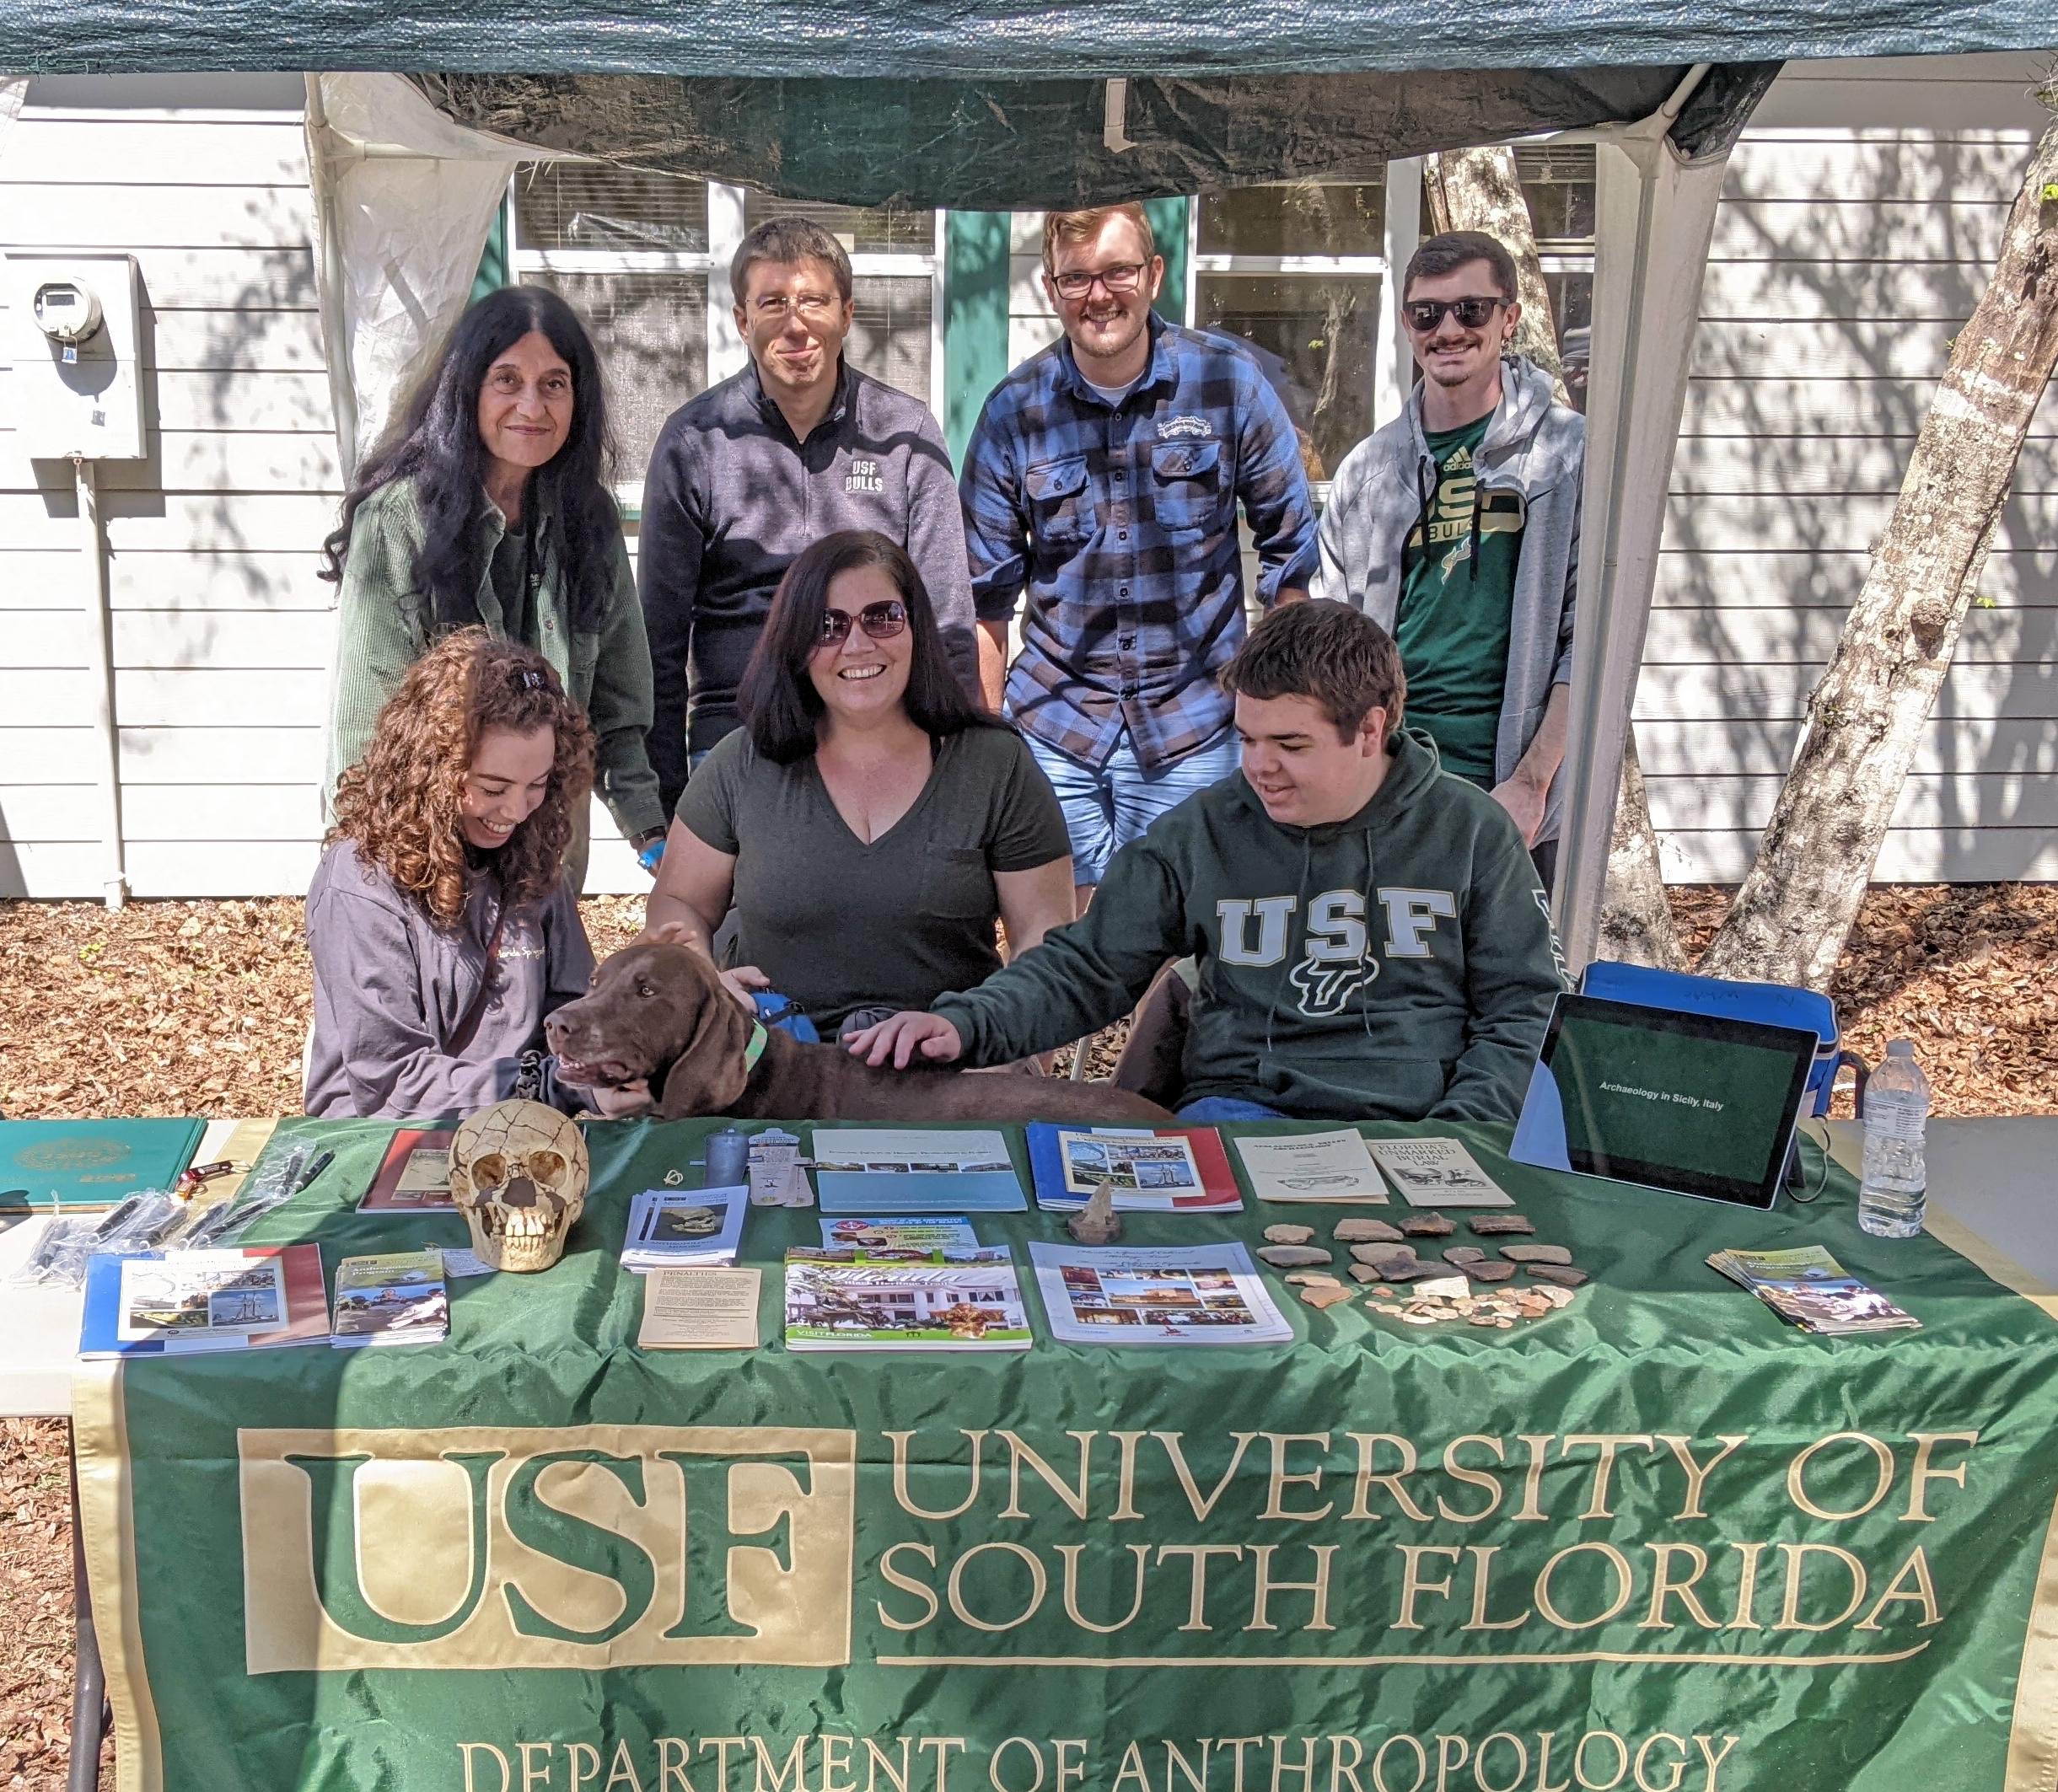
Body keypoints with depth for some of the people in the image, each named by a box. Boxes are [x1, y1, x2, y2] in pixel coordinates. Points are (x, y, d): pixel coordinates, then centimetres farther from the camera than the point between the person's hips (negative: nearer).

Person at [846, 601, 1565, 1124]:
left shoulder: (1473, 832, 7)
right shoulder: (1202, 832, 8)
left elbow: (1524, 1010, 9)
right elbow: (1085, 967, 9)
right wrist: (964, 1022, -10)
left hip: (1416, 1128, 0)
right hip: (1239, 1108, 0)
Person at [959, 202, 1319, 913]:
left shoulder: (1229, 381, -4)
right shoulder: (1014, 410, -1)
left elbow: (1289, 543, 5)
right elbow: (986, 589, 7)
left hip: (1192, 730, -1)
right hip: (1052, 726, 1)